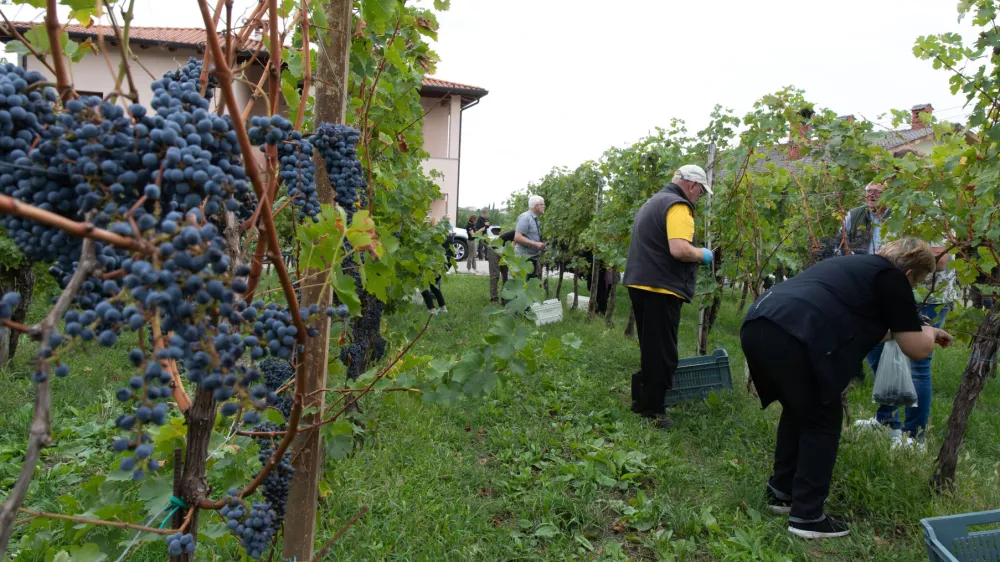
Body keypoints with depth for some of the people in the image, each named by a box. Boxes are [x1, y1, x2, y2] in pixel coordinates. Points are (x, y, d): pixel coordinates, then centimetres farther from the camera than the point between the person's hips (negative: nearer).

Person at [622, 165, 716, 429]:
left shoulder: (654, 202, 20)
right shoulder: (678, 206, -12)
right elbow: (679, 249, -25)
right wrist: (702, 254, -7)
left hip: (641, 283, 10)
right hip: (660, 288, -10)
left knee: (651, 349, 19)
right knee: (662, 354, -1)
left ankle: (641, 399, 26)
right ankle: (652, 410, 7)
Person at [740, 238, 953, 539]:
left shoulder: (852, 264, 34)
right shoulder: (891, 277, 10)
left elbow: (850, 321, 49)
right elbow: (917, 349, 10)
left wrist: (886, 331, 54)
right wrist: (929, 333, 30)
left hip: (755, 326, 8)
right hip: (791, 339, -8)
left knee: (798, 412, 27)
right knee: (822, 423, 11)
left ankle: (781, 492, 36)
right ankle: (806, 516, 15)